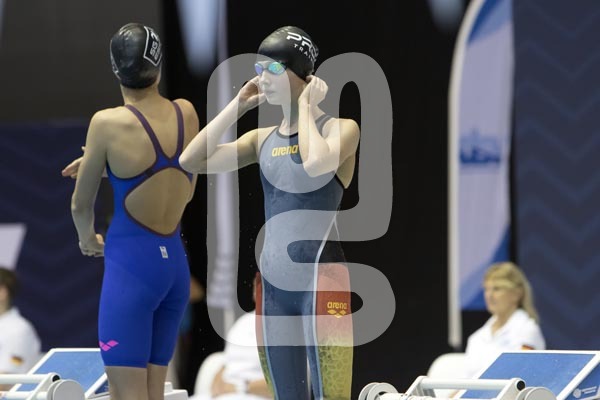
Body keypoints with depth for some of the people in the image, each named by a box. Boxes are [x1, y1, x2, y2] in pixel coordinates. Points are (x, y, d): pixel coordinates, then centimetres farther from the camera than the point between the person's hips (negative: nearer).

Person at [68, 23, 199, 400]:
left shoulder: (108, 123, -12)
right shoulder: (187, 114, 2)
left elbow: (81, 204, 2)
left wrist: (87, 239, 23)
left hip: (131, 263, -6)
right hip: (175, 262, 6)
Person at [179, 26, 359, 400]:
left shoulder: (341, 128, -3)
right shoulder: (263, 139, 13)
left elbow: (317, 164, -26)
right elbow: (192, 161, 6)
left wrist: (306, 107, -11)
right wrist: (238, 106, 5)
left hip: (320, 280, -6)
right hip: (273, 285, 6)